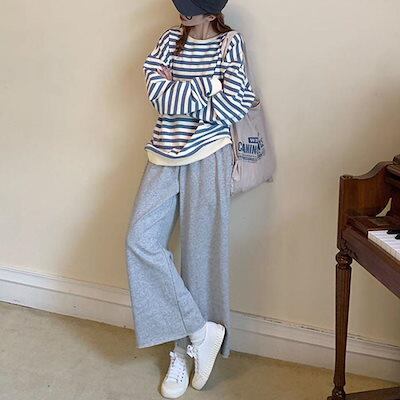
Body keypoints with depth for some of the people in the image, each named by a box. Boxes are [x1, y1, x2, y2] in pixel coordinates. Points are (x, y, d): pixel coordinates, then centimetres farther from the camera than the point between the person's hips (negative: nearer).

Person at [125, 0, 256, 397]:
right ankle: (201, 331, 1)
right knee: (140, 241, -9)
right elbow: (157, 92, -7)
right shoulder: (170, 39, 9)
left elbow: (232, 105, -14)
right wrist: (212, 85, -11)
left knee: (201, 252, 1)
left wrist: (177, 91, -7)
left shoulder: (230, 43, 0)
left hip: (207, 159, -4)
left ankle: (184, 351, 17)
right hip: (165, 158, 4)